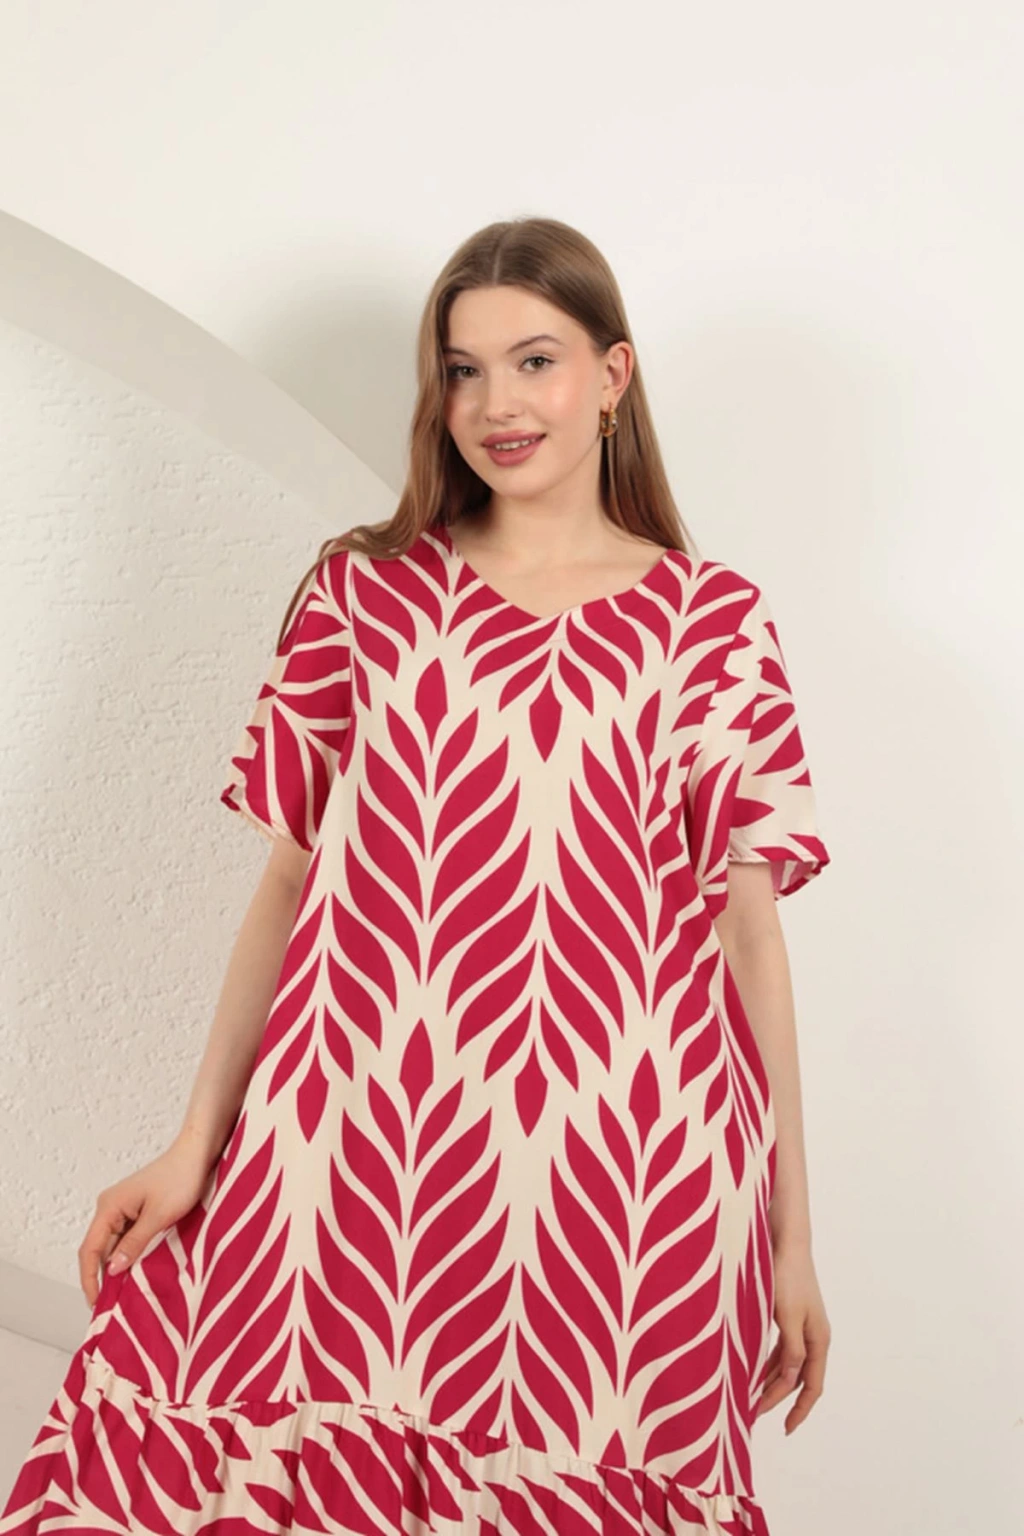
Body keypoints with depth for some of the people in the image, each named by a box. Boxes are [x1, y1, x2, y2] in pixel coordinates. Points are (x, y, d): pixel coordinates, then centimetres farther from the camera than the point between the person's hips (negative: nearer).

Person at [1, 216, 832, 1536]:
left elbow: (749, 926, 3)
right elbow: (292, 876, 7)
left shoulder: (713, 622, 5)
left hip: (618, 1177, 0)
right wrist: (196, 1142, 3)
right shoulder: (363, 589, 8)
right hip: (362, 1165, 1)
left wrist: (795, 1235, 3)